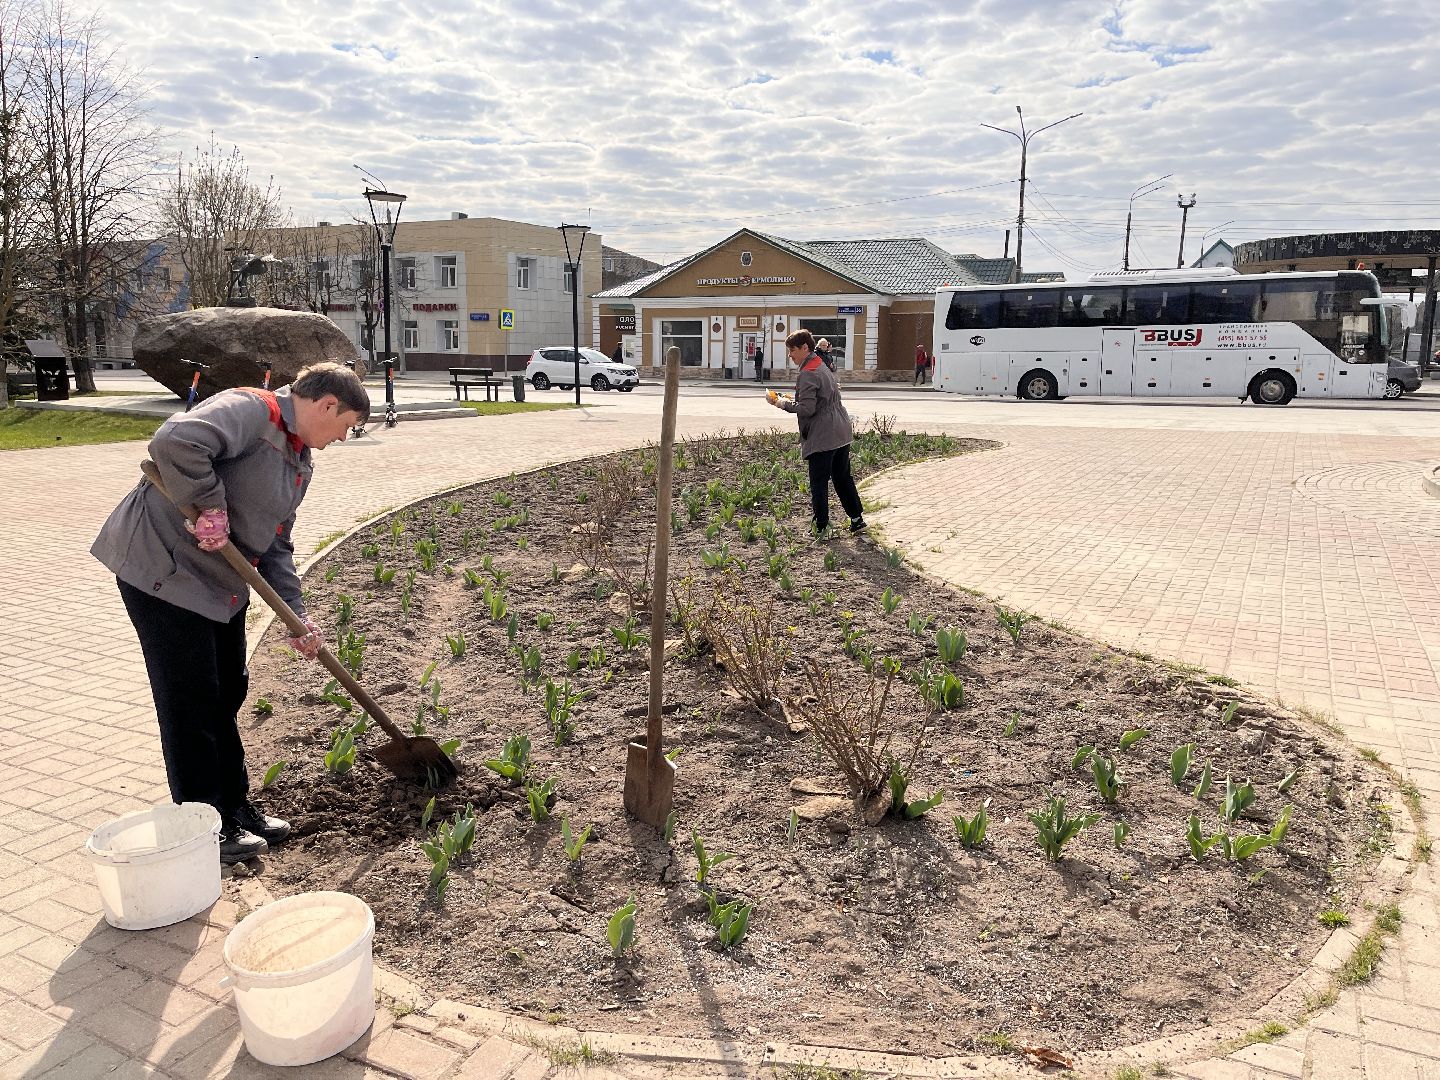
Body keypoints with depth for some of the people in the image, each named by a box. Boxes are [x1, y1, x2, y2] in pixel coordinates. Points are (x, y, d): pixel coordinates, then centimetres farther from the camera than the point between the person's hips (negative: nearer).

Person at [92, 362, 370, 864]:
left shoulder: (299, 461, 11)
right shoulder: (250, 410, -19)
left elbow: (275, 545, 12)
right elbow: (175, 442, -38)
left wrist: (296, 616, 3)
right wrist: (210, 507, -26)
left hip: (221, 582, 10)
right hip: (163, 569, -10)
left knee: (227, 695, 16)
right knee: (191, 704, 0)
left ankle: (235, 808, 31)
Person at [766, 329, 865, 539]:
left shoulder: (807, 374, -15)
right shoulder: (823, 367, 16)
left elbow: (806, 409, -20)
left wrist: (784, 403, -6)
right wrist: (792, 400, 15)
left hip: (821, 439, -9)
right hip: (841, 433, 9)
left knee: (819, 484, 0)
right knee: (843, 478, 18)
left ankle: (822, 529, 5)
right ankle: (857, 520, 23)